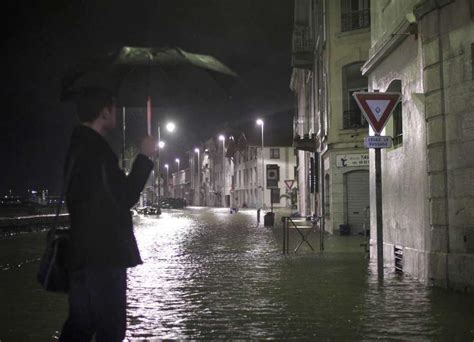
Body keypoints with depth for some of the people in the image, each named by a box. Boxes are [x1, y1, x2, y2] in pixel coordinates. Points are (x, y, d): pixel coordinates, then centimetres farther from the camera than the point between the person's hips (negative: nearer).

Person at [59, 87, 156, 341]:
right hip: (103, 256, -10)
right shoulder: (96, 150, -17)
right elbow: (124, 199, -16)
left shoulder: (79, 147, 16)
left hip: (84, 255, 10)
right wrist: (145, 157, -8)